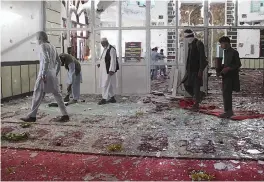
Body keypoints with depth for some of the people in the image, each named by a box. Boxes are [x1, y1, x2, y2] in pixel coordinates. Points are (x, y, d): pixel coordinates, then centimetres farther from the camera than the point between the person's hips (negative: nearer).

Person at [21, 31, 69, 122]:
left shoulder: (43, 46, -6)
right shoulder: (52, 46, 18)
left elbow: (46, 60, -20)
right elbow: (58, 62, 20)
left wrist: (43, 74, -22)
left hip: (45, 73, -8)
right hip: (53, 74, 8)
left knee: (38, 94, -1)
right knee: (57, 94, 6)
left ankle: (32, 116, 5)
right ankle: (65, 115, 3)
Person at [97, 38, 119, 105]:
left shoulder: (111, 49, -13)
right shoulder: (105, 49, 15)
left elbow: (113, 60, -19)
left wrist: (111, 70, -23)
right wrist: (100, 64, 11)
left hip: (109, 70, -9)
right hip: (104, 70, 10)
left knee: (105, 84, -8)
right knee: (108, 84, 13)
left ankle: (104, 99, -3)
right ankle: (112, 98, 20)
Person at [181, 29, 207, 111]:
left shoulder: (199, 44, -12)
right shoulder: (190, 44, 13)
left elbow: (202, 58, -16)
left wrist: (201, 70, -21)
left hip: (197, 70, -8)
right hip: (190, 70, 8)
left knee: (196, 86, -4)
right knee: (186, 85, 7)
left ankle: (196, 105, 7)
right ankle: (200, 95, 26)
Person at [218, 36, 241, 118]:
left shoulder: (234, 52, -10)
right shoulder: (225, 52, 14)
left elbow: (238, 64, -12)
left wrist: (228, 68, -22)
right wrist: (220, 69, 5)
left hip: (231, 76, -8)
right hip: (225, 76, 8)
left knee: (227, 94, -11)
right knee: (226, 94, 10)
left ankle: (228, 111, -7)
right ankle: (229, 111, 19)